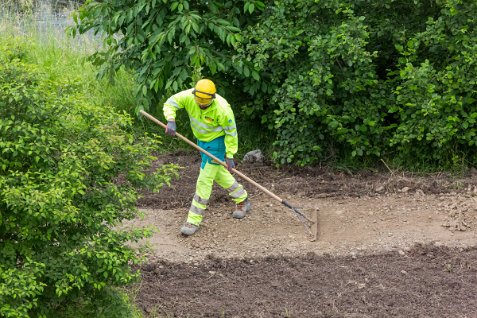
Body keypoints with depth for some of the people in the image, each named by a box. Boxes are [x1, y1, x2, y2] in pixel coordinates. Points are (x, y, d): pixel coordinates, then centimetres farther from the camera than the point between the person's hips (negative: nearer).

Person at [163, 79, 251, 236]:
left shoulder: (222, 109, -32)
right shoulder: (188, 96, -23)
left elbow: (231, 132, -20)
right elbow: (170, 103, -10)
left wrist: (229, 155, -16)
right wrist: (171, 121, -29)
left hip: (216, 142, -7)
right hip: (201, 140, 7)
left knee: (204, 179, -9)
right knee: (218, 173, 23)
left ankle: (194, 220, -4)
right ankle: (242, 200, 43)